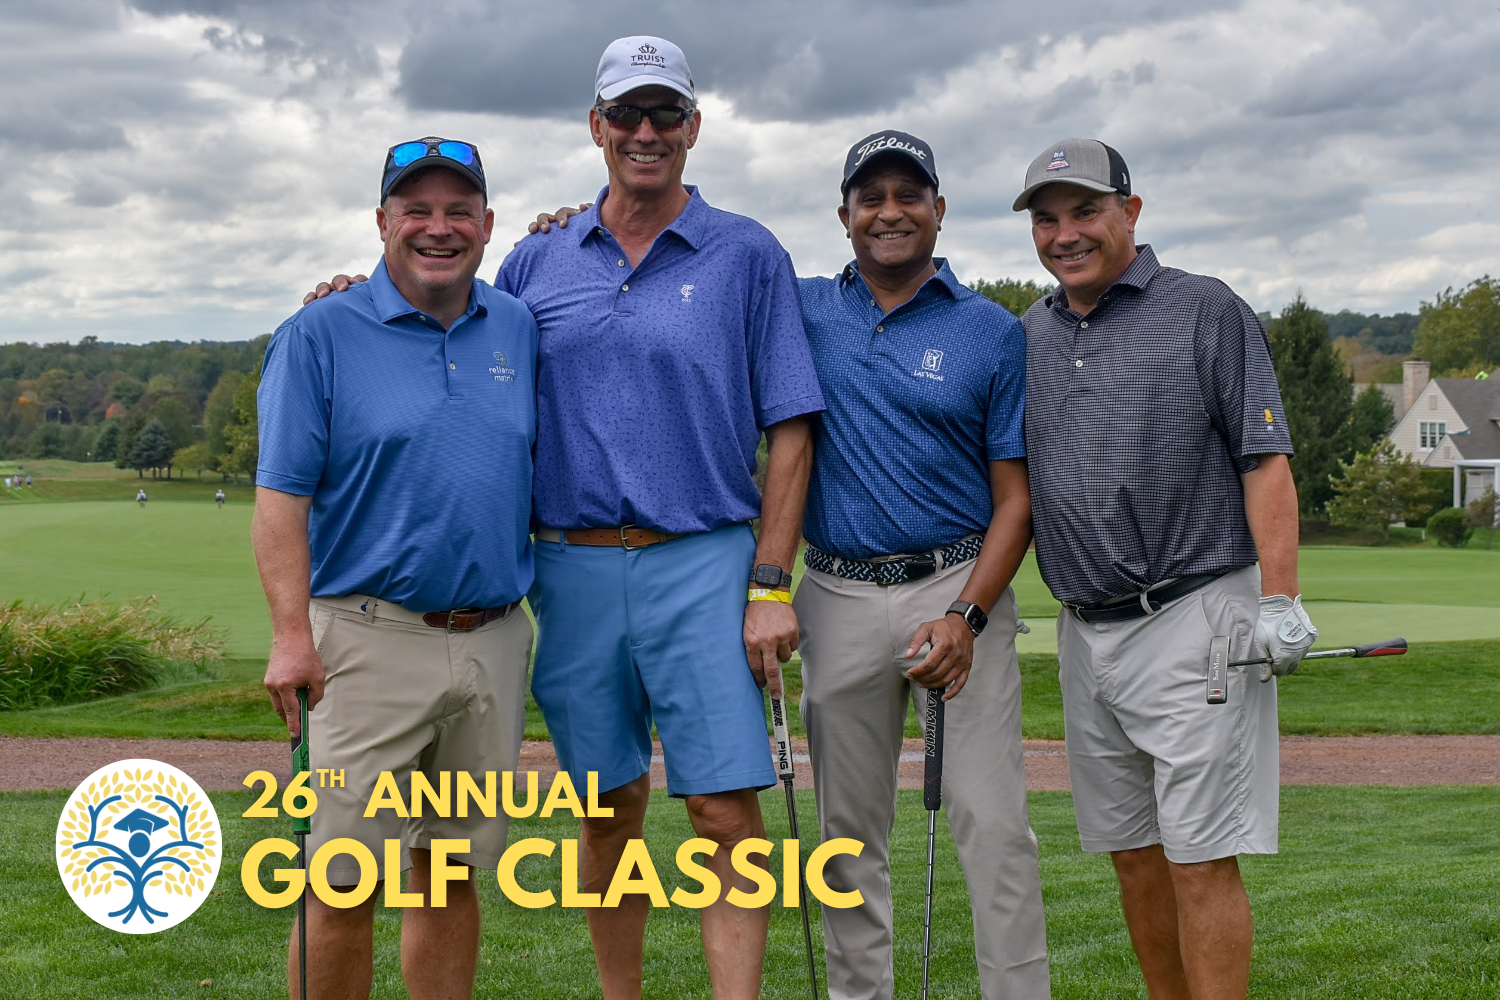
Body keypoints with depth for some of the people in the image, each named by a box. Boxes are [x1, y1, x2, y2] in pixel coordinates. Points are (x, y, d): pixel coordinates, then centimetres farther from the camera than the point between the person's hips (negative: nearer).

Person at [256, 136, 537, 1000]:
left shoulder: (520, 330, 12)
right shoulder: (321, 336, -1)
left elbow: (542, 470, 24)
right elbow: (281, 495, -8)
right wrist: (292, 633, -17)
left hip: (494, 639, 4)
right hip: (372, 638, -4)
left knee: (455, 879, 13)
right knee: (346, 886, -3)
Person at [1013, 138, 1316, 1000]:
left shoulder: (1208, 312, -1)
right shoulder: (1029, 337, 14)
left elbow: (1266, 462, -6)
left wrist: (1279, 602, -14)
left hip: (1195, 620, -5)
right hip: (1085, 631, 6)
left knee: (1200, 855, -7)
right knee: (1132, 851, 11)